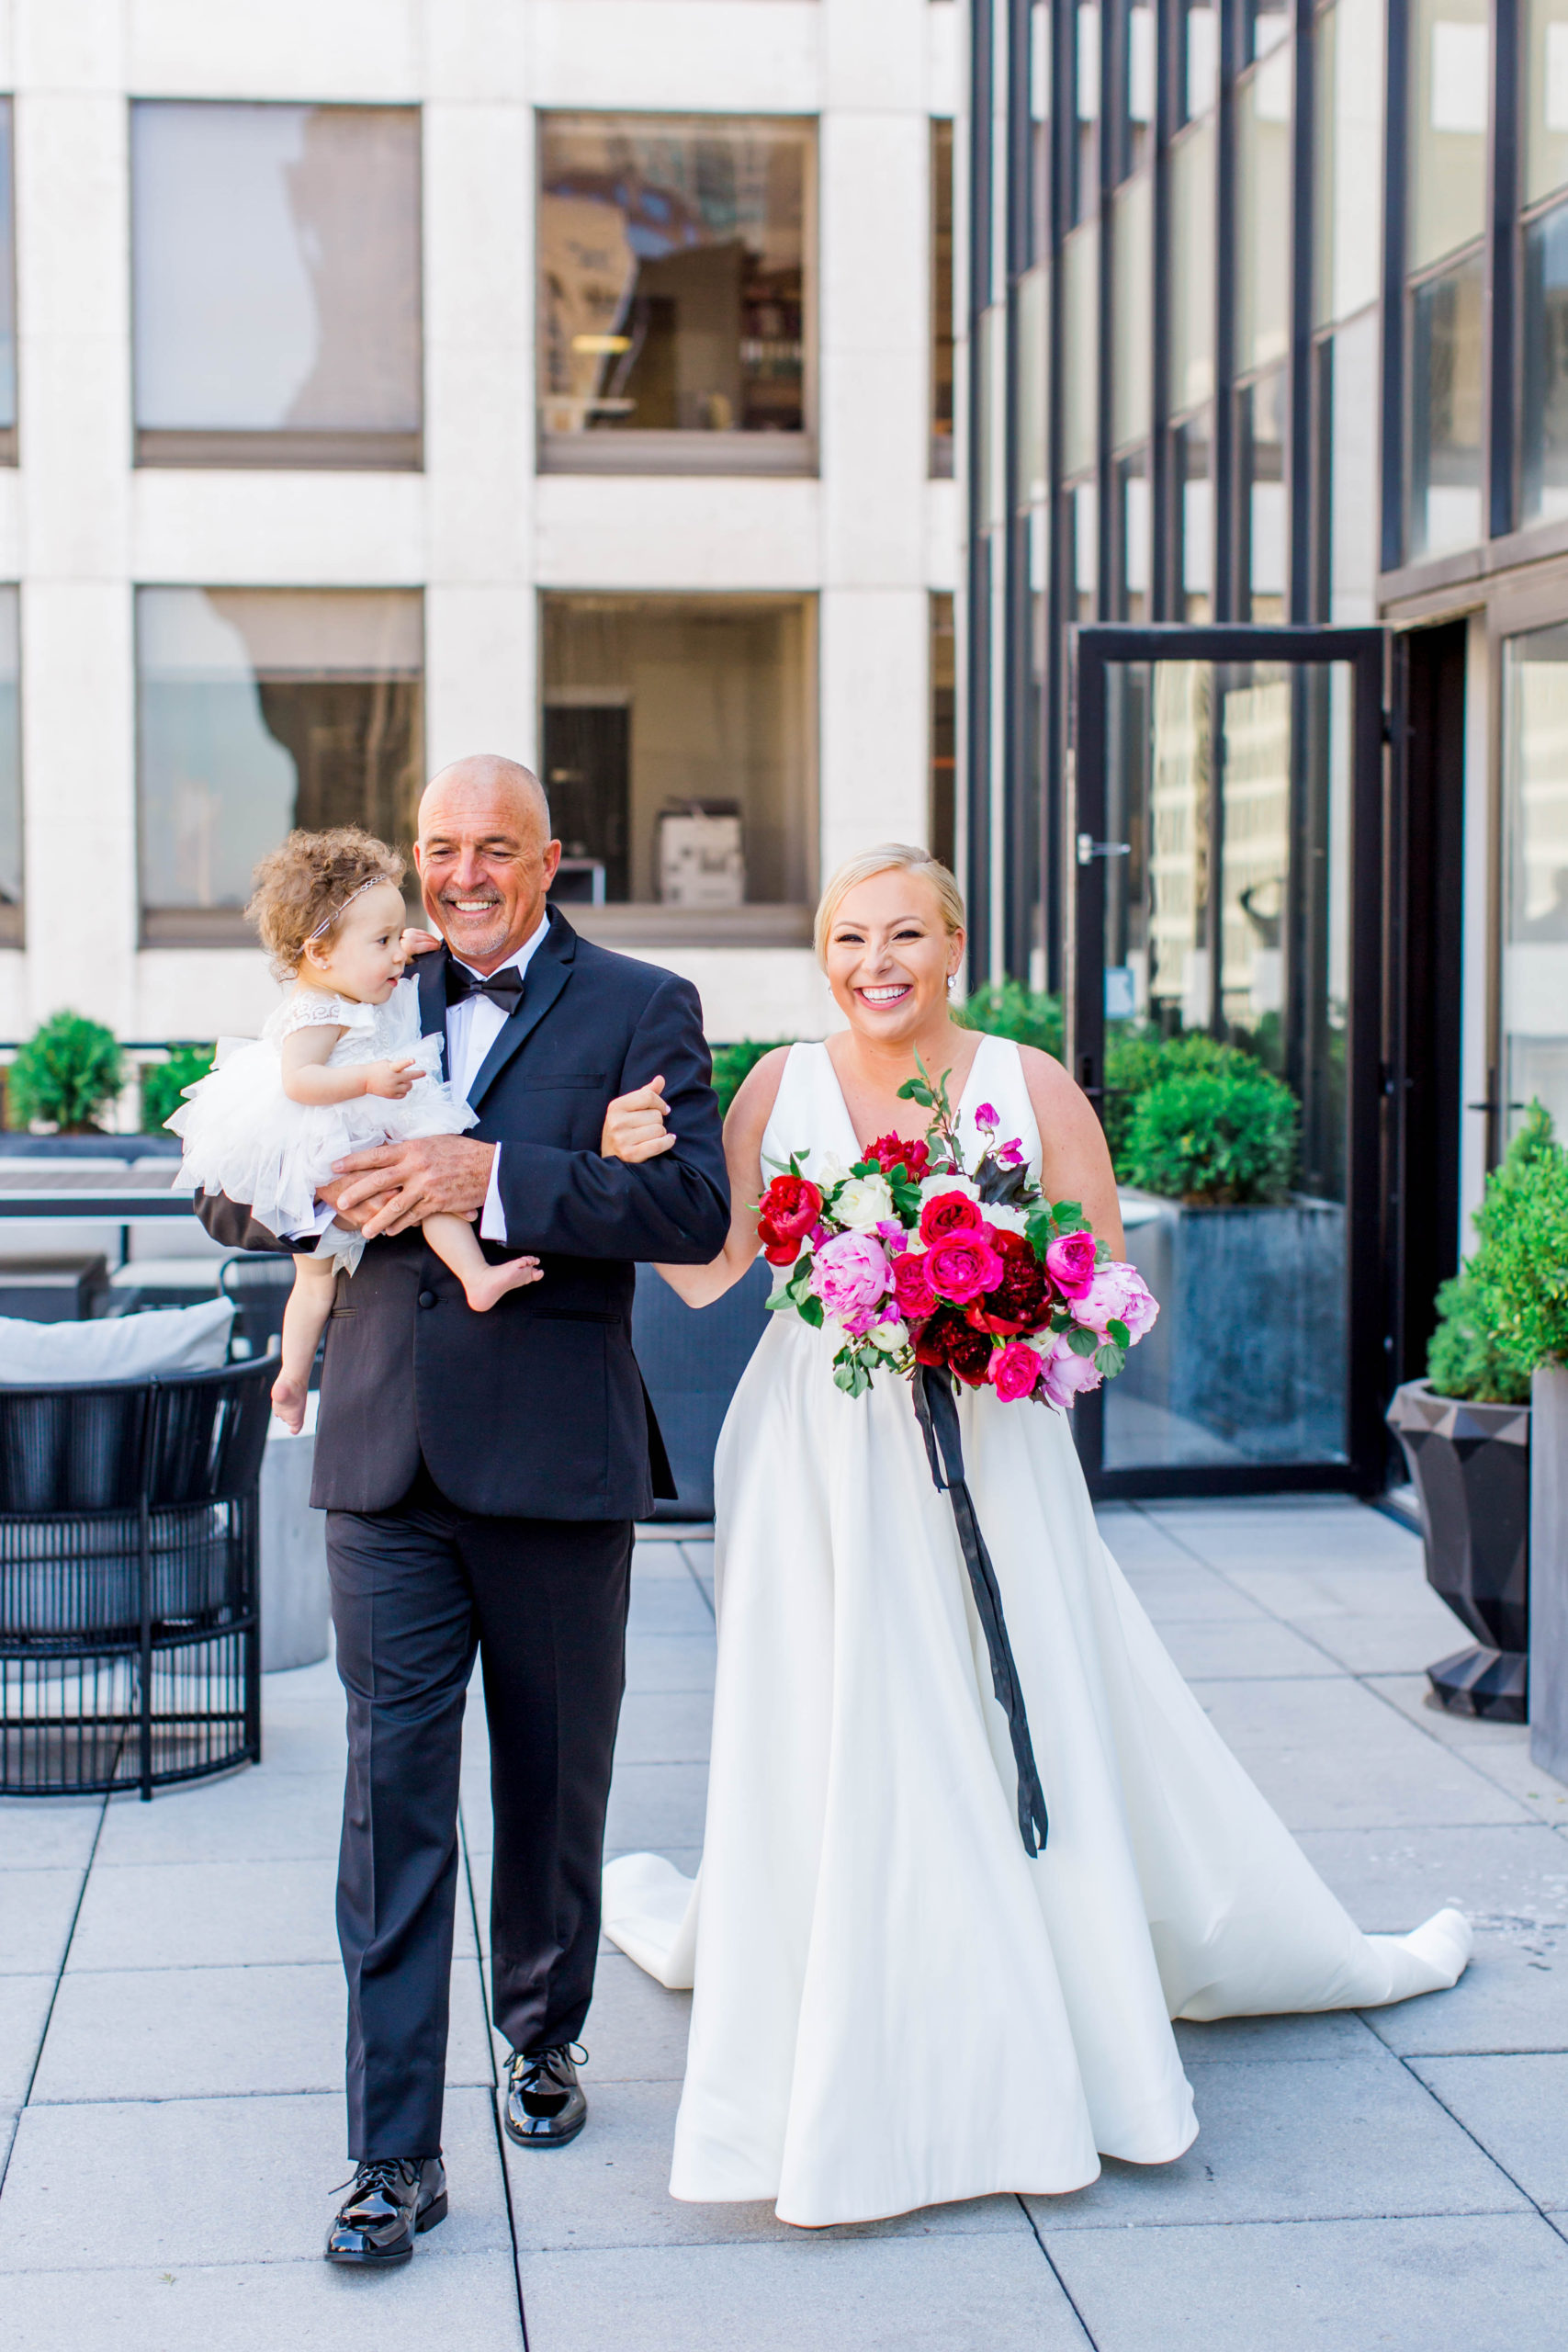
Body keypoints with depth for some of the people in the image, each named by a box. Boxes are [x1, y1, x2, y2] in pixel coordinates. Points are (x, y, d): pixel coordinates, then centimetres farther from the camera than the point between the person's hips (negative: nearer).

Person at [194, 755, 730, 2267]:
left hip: (556, 1465, -2)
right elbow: (229, 1199, 10)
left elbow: (693, 1208, -13)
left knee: (554, 1785, 14)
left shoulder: (639, 1009, 1)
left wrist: (492, 1176, -23)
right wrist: (311, 1182, -13)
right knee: (393, 1800, 0)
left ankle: (543, 2038, 38)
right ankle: (394, 2155, 4)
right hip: (386, 1464, 2)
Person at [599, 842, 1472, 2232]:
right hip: (820, 1468, 1)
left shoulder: (1031, 1088, -1)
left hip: (985, 1456, -1)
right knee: (829, 1738, 4)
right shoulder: (781, 1087, 2)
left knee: (1036, 1729, 4)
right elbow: (710, 1272, -2)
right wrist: (637, 1171, -18)